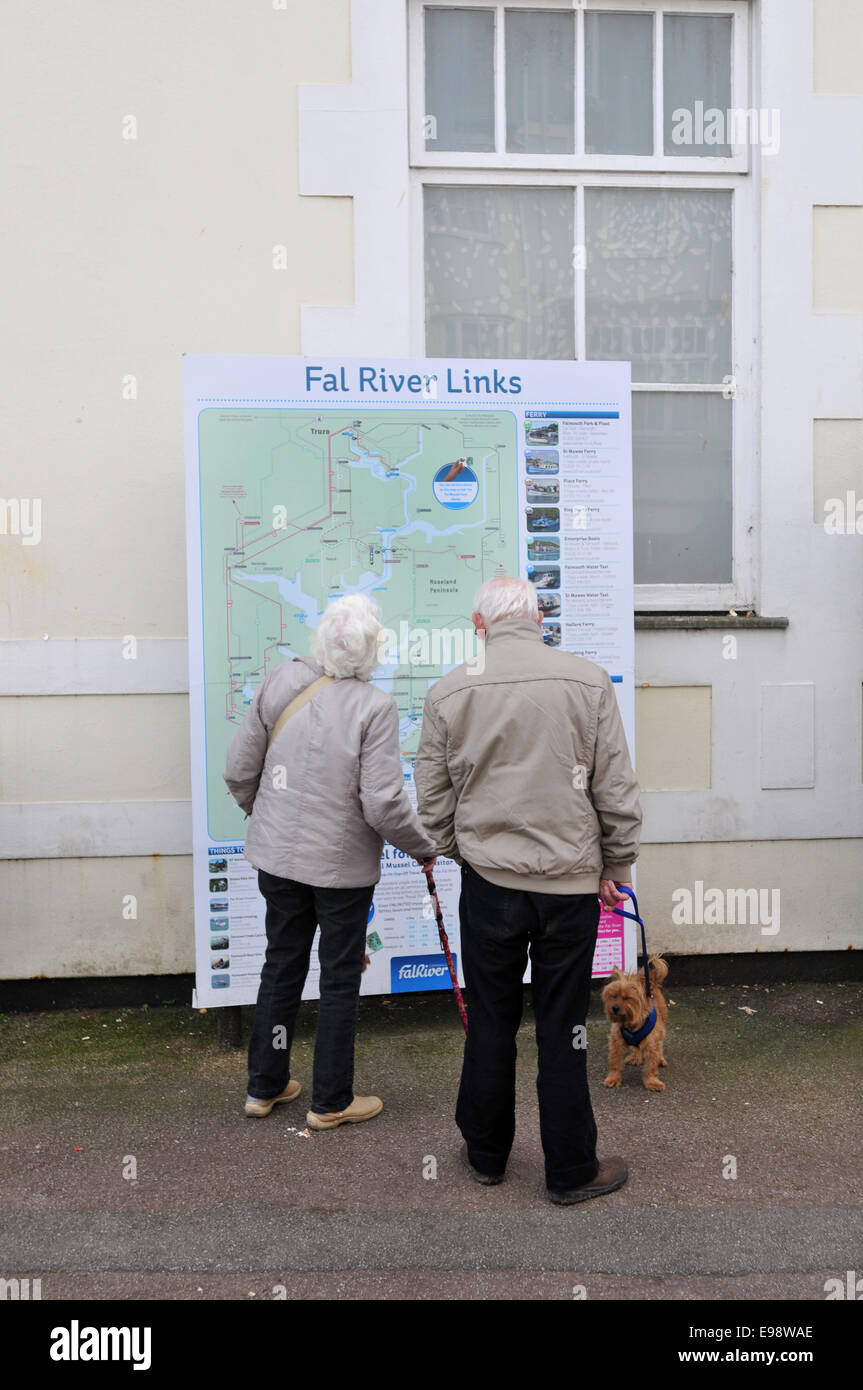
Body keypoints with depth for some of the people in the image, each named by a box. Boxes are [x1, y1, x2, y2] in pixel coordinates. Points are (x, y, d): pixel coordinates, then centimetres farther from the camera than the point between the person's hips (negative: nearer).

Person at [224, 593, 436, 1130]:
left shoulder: (280, 683, -5)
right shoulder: (374, 706, -19)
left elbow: (239, 771, 1)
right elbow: (384, 804, -21)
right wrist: (425, 848, -4)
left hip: (278, 855, 5)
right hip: (343, 864, -5)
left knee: (282, 967, 20)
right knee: (340, 979, 12)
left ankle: (265, 1086, 34)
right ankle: (331, 1102, 25)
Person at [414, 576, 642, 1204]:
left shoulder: (449, 692, -4)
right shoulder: (588, 681, -7)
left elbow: (433, 799, 2)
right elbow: (617, 790, -3)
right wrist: (617, 864, 11)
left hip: (488, 881, 1)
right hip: (571, 882, -1)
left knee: (490, 1023, 16)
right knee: (563, 1029, 10)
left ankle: (486, 1154, 33)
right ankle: (571, 1171, 25)